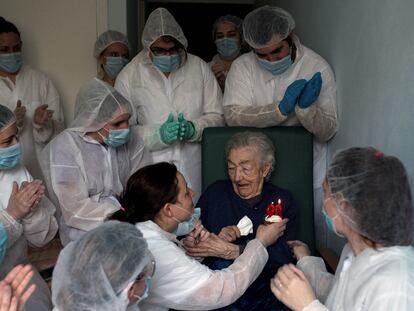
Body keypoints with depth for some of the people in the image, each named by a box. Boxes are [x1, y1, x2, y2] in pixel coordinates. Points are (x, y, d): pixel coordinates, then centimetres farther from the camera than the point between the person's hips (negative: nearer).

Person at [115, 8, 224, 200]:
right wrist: (158, 135, -15)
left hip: (194, 169, 1)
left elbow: (217, 117, 8)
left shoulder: (199, 68, 8)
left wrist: (194, 129, -11)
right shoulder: (129, 76, 2)